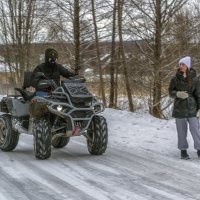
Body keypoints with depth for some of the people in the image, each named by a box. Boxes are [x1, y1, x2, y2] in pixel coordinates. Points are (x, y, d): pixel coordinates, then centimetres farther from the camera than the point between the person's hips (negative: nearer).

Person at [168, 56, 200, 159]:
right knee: (182, 130, 6)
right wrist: (178, 94, -18)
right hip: (179, 107, 1)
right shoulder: (175, 79, -1)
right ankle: (183, 150, 17)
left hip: (192, 107, -1)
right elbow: (171, 92, 4)